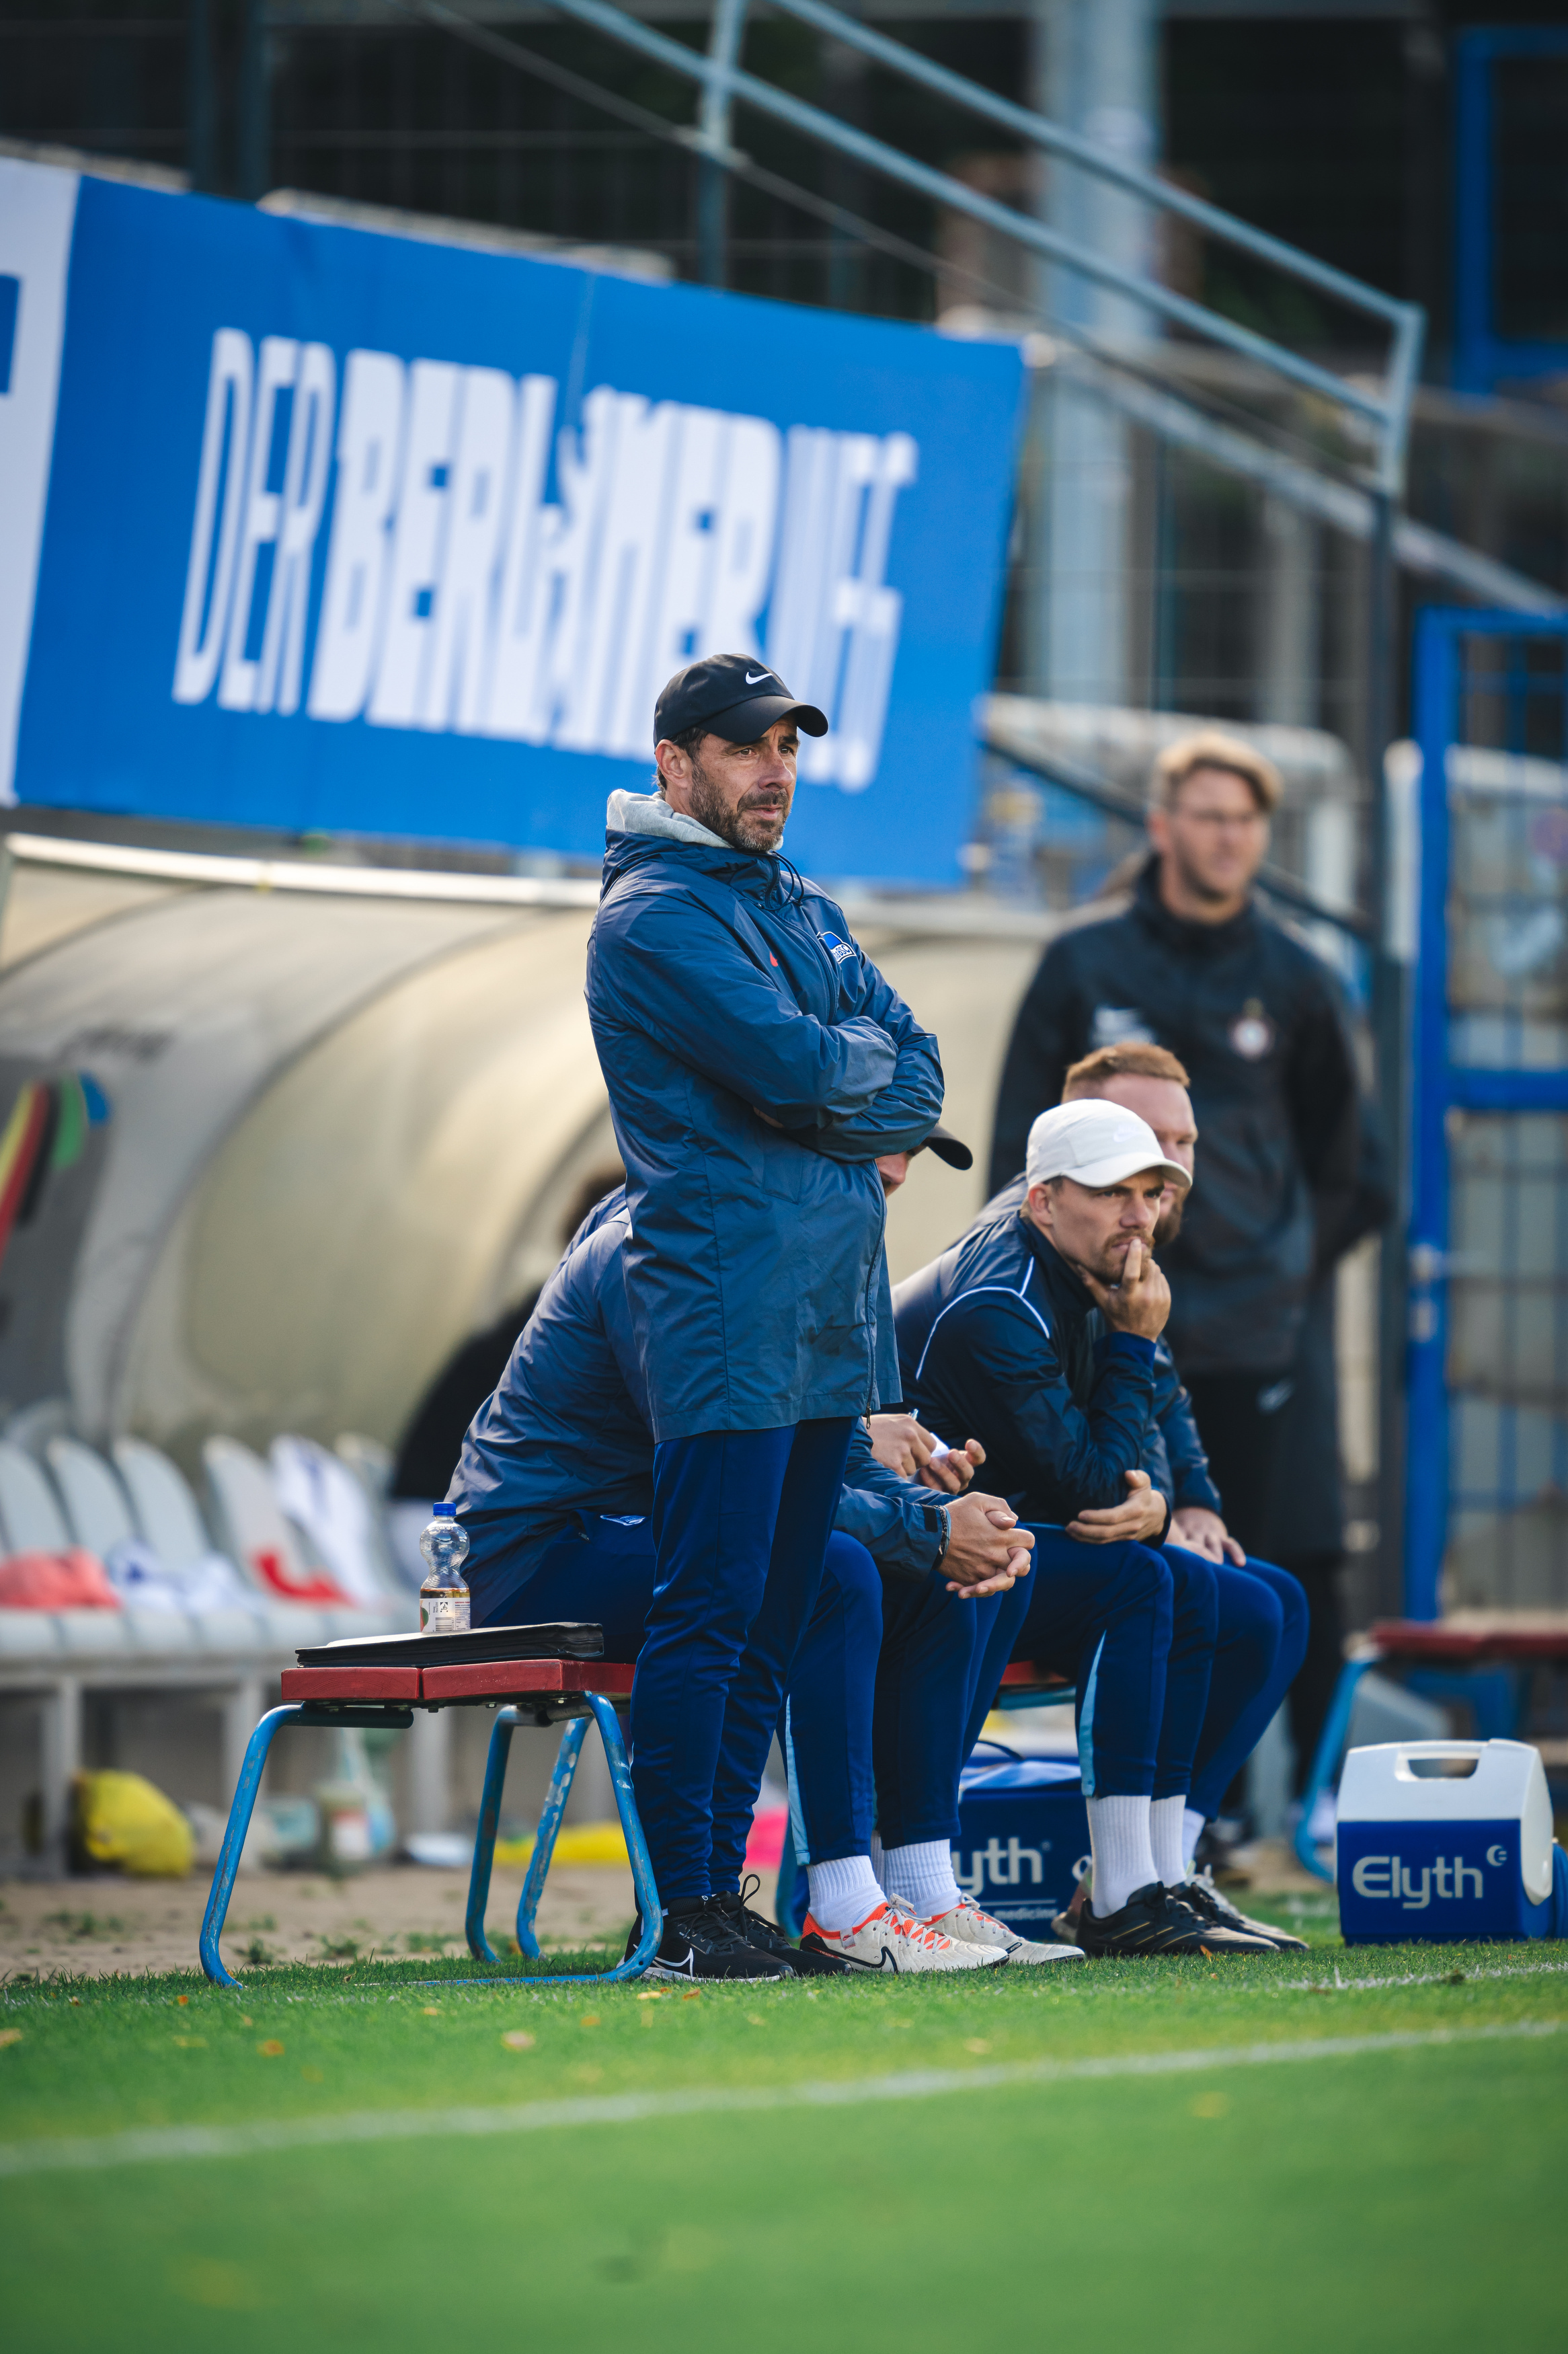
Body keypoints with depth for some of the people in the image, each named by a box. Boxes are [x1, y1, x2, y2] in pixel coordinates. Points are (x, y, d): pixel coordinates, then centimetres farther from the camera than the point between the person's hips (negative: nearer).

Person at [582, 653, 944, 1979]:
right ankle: (685, 1912, -9)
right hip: (729, 1310, -8)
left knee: (778, 1617, 8)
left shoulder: (808, 914, 22)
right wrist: (867, 1055, 3)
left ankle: (718, 1887, 12)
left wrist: (842, 1103, -7)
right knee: (711, 1611, -10)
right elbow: (796, 1068, -17)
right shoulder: (655, 915, -5)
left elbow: (918, 1083, 13)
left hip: (837, 1316, 8)